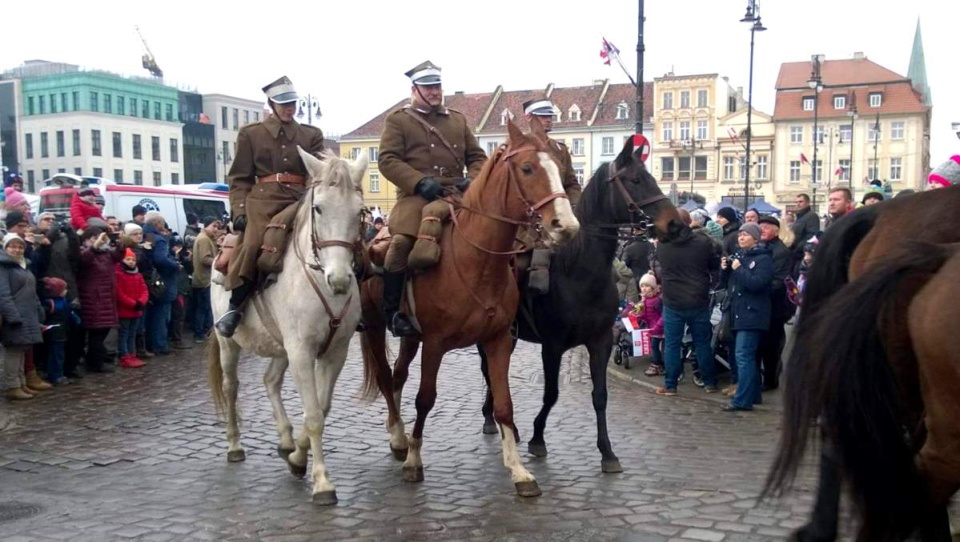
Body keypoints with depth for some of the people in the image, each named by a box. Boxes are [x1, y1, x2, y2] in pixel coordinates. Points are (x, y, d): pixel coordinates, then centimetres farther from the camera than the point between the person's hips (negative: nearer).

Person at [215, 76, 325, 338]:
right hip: (263, 200, -3)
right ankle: (235, 306, -14)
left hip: (300, 201, 3)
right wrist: (238, 210, -5)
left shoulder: (312, 135, 17)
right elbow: (239, 178, 9)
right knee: (252, 245, -28)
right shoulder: (251, 133, 12)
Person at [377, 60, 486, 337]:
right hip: (417, 195, -4)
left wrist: (473, 179, -3)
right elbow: (387, 160, -2)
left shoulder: (459, 119, 24)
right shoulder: (397, 119, 11)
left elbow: (477, 157, 21)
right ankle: (392, 310, -13)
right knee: (402, 242, -30)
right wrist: (420, 182, -17)